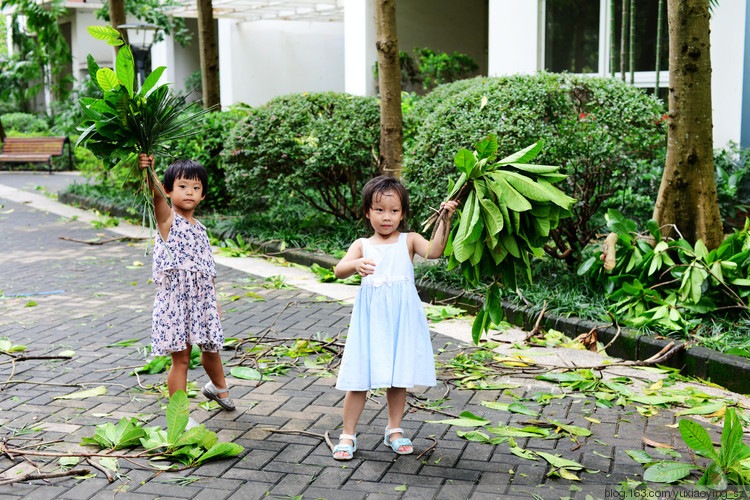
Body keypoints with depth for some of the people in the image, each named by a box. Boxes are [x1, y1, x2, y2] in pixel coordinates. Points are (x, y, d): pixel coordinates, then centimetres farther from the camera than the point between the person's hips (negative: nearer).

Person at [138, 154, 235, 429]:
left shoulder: (199, 228, 12)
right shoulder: (167, 219, -6)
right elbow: (157, 195, -29)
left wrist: (214, 302, 17)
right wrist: (148, 173, -49)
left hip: (202, 298, 6)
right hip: (175, 299, -6)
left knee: (211, 349, 20)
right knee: (180, 358, -1)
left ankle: (219, 387, 49)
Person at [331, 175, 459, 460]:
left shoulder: (409, 241, 5)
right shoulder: (362, 245, 5)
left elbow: (434, 251, -14)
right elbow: (339, 270, -11)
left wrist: (444, 221, -26)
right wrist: (356, 265, -33)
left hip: (402, 318, 1)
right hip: (371, 318, -1)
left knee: (399, 376, 10)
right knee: (360, 377, 1)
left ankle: (394, 431, 28)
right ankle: (348, 435, 14)